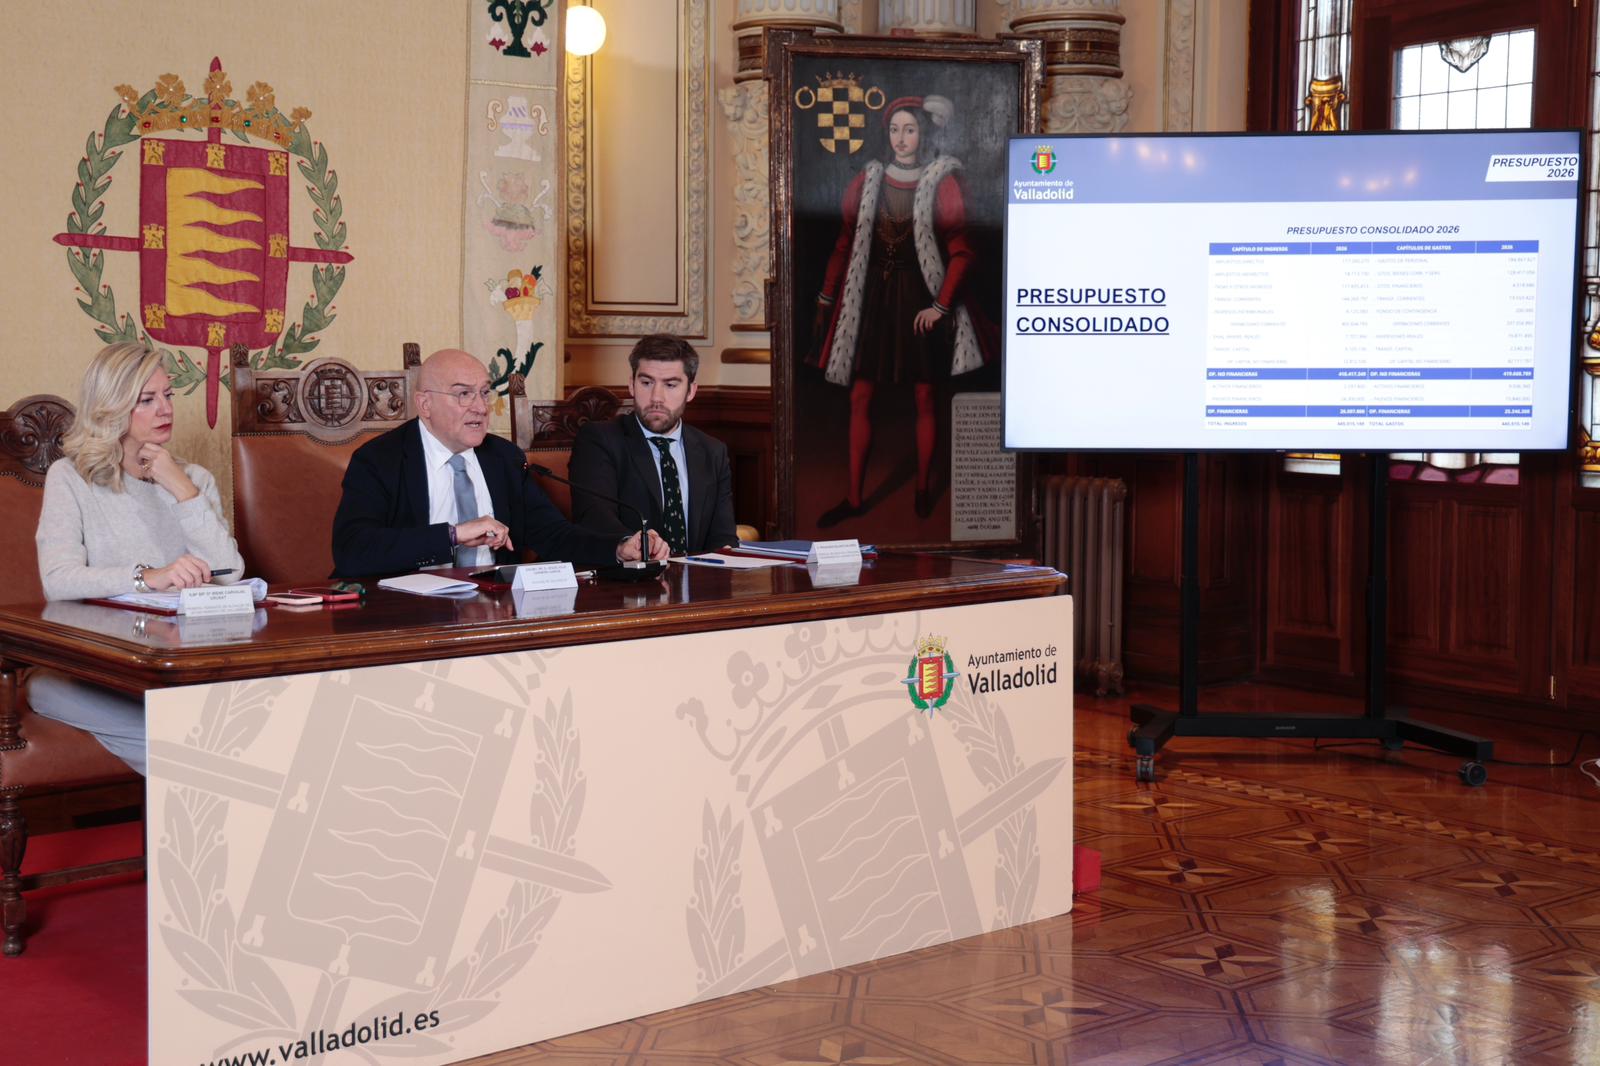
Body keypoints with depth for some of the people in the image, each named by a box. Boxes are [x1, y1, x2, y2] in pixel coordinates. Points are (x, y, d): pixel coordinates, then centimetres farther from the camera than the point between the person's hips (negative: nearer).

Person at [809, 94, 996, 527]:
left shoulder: (942, 182, -3)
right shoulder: (869, 180, 5)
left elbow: (961, 251, -6)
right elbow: (845, 244, 7)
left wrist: (941, 305, -13)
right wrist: (825, 300, 5)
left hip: (919, 300, -3)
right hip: (871, 298, 3)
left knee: (924, 398, 4)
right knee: (860, 398, 2)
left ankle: (923, 489, 19)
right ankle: (853, 496, 9)